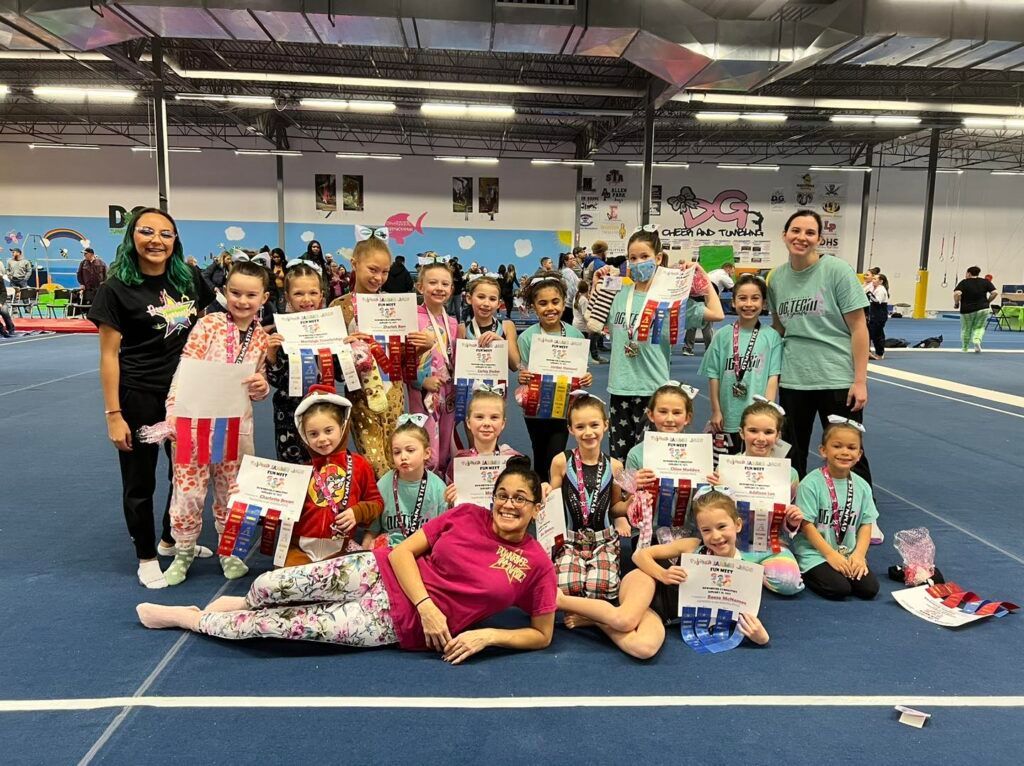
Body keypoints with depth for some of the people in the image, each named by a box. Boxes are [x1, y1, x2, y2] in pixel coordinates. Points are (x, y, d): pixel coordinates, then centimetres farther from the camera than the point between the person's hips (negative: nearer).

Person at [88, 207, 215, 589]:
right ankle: (146, 558, 27)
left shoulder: (189, 278, 0)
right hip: (139, 396, -5)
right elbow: (109, 354, -11)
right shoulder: (116, 289, -12)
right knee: (140, 481, 9)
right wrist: (113, 415, -14)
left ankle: (171, 539, 40)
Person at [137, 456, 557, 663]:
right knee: (266, 586, -4)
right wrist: (428, 605, -17)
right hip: (379, 573, 2)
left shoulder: (537, 566, -8)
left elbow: (542, 635, -1)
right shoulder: (467, 515, -3)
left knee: (280, 624, -4)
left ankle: (189, 618, 22)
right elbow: (402, 551, -4)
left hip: (398, 624, -2)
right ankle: (243, 604, 35)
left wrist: (488, 633, -16)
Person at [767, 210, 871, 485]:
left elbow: (858, 328, -8)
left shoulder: (837, 271, -8)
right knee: (792, 457, 14)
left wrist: (860, 381, -12)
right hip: (792, 381, 4)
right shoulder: (776, 277, 4)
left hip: (838, 380, -4)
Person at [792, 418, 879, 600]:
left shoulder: (862, 486, 5)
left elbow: (866, 524, 6)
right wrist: (831, 554, -15)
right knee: (839, 589, -24)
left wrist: (859, 555, -9)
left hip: (850, 555, 5)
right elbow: (807, 525, -12)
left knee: (870, 588, -15)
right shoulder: (811, 483, -12)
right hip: (815, 553, -5)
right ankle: (804, 573, 3)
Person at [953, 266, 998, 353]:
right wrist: (987, 301, 8)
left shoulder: (963, 282, -7)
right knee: (979, 328, 13)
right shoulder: (985, 282, 3)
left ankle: (964, 348, 23)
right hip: (982, 309, 2)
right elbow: (995, 292, -5)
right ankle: (977, 341, -14)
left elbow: (957, 293, -22)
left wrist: (956, 303, -7)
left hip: (967, 310, -2)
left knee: (966, 329, 14)